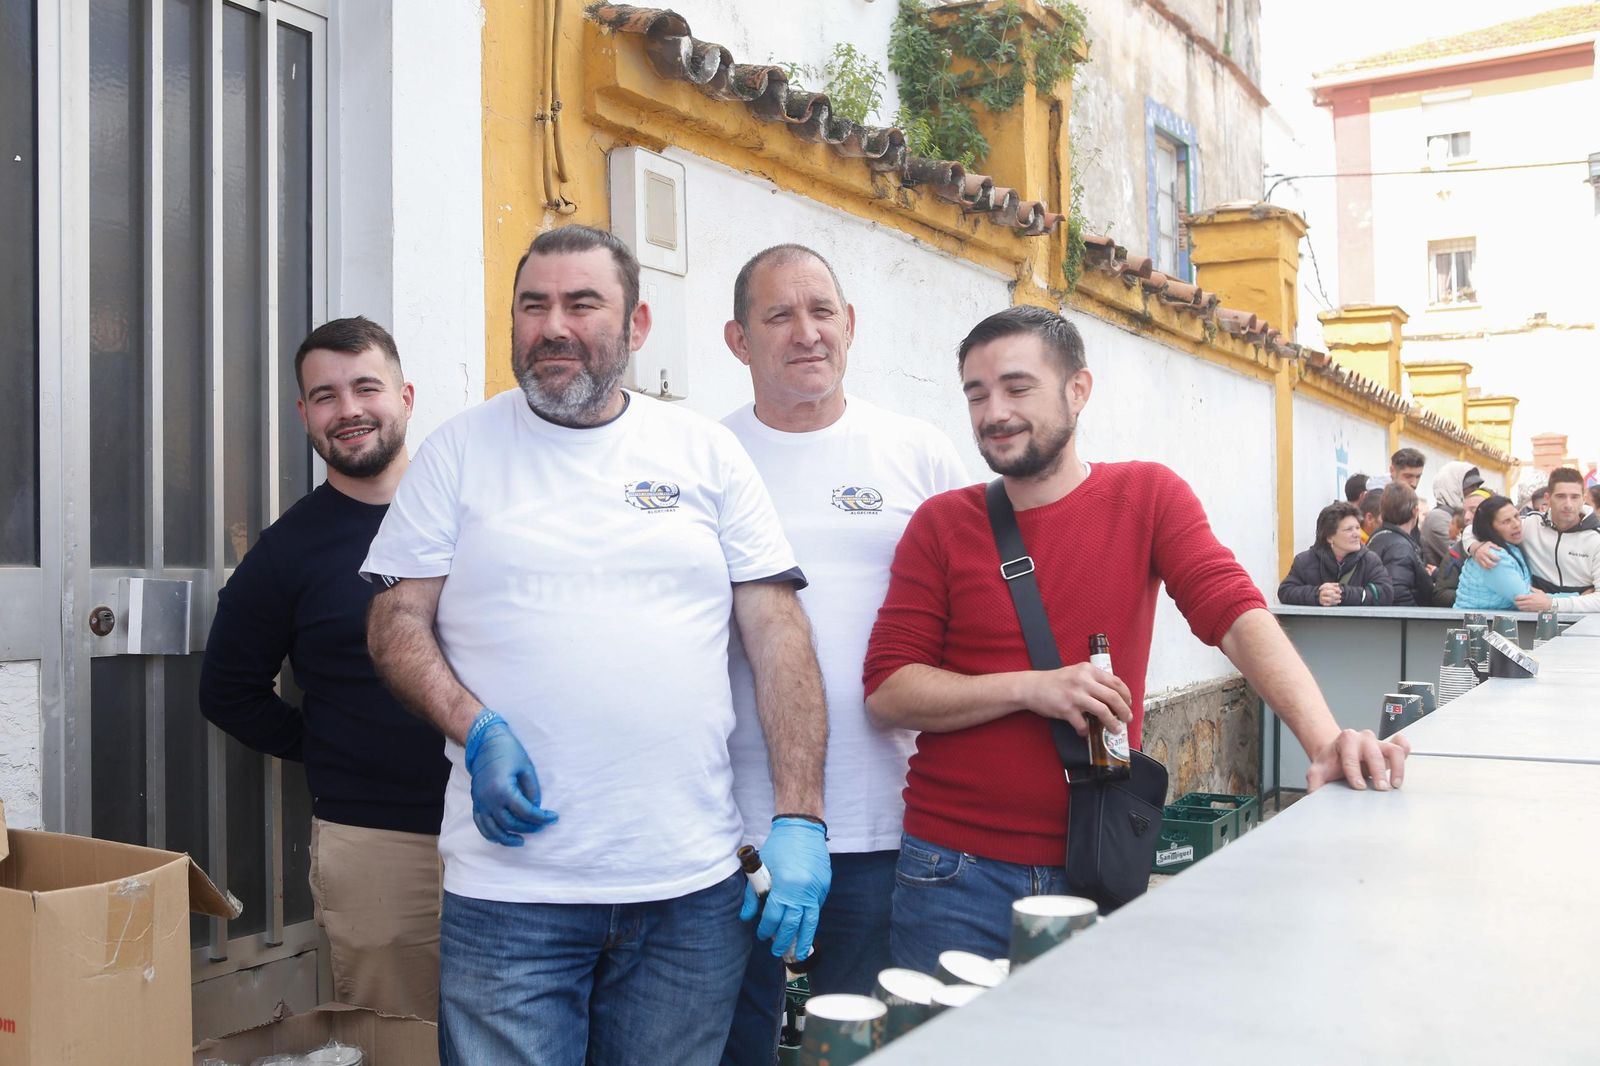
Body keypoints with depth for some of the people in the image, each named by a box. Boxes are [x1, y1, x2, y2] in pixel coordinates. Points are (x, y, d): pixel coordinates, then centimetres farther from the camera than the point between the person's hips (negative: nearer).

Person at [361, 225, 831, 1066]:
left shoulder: (706, 453, 6)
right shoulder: (459, 450, 5)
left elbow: (778, 635, 4)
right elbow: (396, 623, 5)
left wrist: (799, 820, -5)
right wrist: (475, 730, -14)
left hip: (693, 889, 1)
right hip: (509, 892, -1)